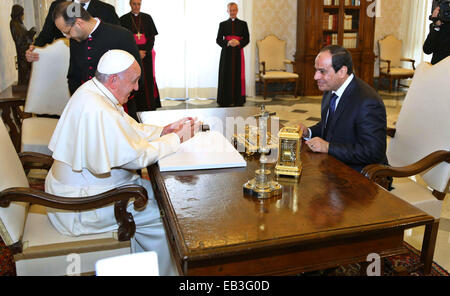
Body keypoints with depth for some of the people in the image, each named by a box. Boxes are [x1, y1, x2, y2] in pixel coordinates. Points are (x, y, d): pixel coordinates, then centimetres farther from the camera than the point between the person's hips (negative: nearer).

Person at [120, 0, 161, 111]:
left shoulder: (147, 18, 10)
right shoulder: (124, 19, 5)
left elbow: (152, 37, 6)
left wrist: (145, 51, -9)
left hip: (146, 54, 2)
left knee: (148, 80, -2)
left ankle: (150, 107, 2)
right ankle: (136, 108, -3)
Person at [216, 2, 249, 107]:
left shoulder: (243, 24, 9)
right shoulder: (223, 24, 9)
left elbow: (247, 39, 4)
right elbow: (218, 40, 3)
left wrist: (238, 42, -16)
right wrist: (228, 43, -15)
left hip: (238, 53, 0)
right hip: (226, 53, 0)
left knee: (238, 76, -2)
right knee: (226, 76, -2)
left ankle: (238, 100, 4)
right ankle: (226, 100, 4)